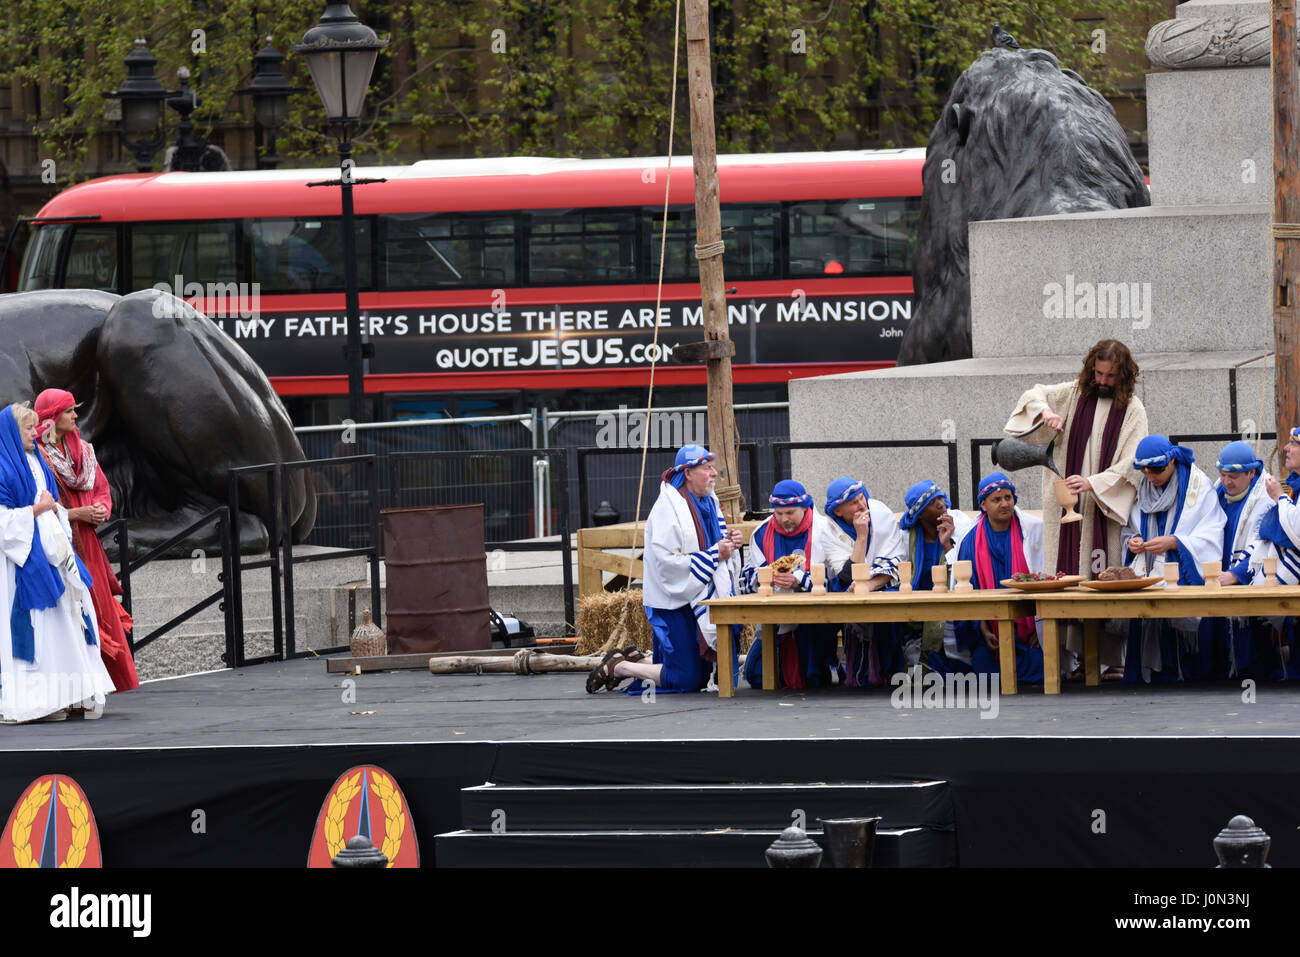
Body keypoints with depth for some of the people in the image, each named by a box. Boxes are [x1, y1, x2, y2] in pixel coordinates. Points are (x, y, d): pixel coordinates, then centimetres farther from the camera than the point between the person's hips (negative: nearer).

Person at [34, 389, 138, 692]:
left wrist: (101, 509, -1)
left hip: (86, 545, 7)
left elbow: (101, 489, 21)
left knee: (101, 611, 6)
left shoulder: (82, 450, 14)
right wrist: (77, 513, -17)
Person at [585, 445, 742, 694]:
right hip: (674, 602, -9)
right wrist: (714, 554, -23)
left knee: (700, 678, 11)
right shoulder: (668, 508, -17)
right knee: (686, 680, -10)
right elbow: (666, 561, -24)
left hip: (700, 598, 9)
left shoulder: (709, 503, 10)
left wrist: (729, 545, -1)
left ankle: (633, 661, 27)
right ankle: (616, 667, 7)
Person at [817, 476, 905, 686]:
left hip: (884, 588, -1)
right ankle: (858, 675, -12)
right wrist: (861, 536, -25)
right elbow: (850, 576, -20)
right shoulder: (830, 532, -11)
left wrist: (870, 585, -30)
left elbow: (893, 564, -13)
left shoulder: (883, 516, -9)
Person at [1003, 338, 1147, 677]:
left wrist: (1093, 483, -20)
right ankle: (1080, 655, 1)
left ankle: (1113, 660, -7)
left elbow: (1130, 465, -7)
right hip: (1069, 508, 3)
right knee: (1072, 576, -1)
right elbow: (1033, 395, 17)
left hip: (1107, 508, -3)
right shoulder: (1075, 393, 9)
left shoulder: (1133, 410, -1)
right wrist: (1045, 411, -7)